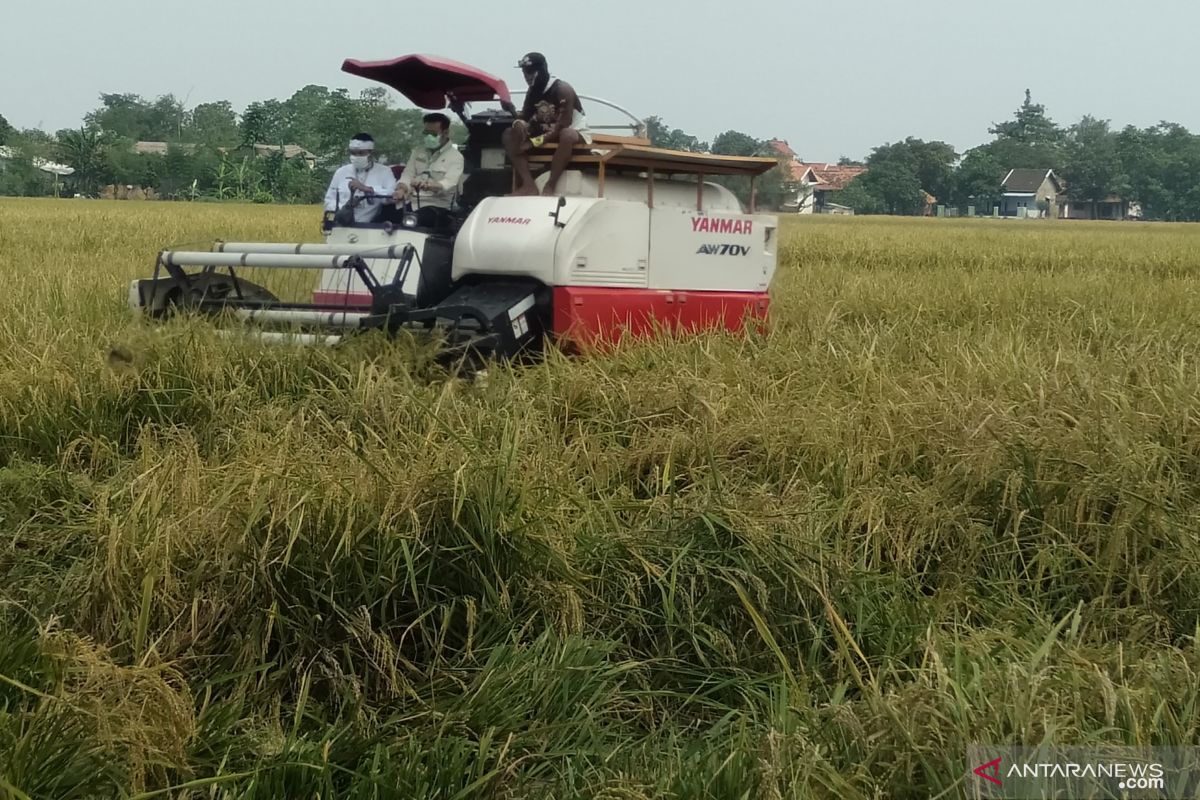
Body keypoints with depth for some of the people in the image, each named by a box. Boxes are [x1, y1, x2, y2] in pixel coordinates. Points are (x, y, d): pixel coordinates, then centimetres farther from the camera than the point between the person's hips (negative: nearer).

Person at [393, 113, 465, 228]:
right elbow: (408, 174, 10)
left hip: (436, 205, -5)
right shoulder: (418, 151, 19)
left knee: (418, 221, -37)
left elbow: (448, 184, -16)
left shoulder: (455, 156, 1)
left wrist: (429, 185, -38)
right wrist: (402, 189, -15)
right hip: (411, 201, 5)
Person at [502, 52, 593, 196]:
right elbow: (524, 116, 6)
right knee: (510, 135, -11)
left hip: (573, 131, -7)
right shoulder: (533, 90, -1)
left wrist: (535, 142, -31)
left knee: (567, 135, -44)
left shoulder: (562, 89, -22)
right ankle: (528, 185, -25)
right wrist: (518, 123, -20)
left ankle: (550, 186, -33)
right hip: (547, 132, 7)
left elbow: (563, 125, -26)